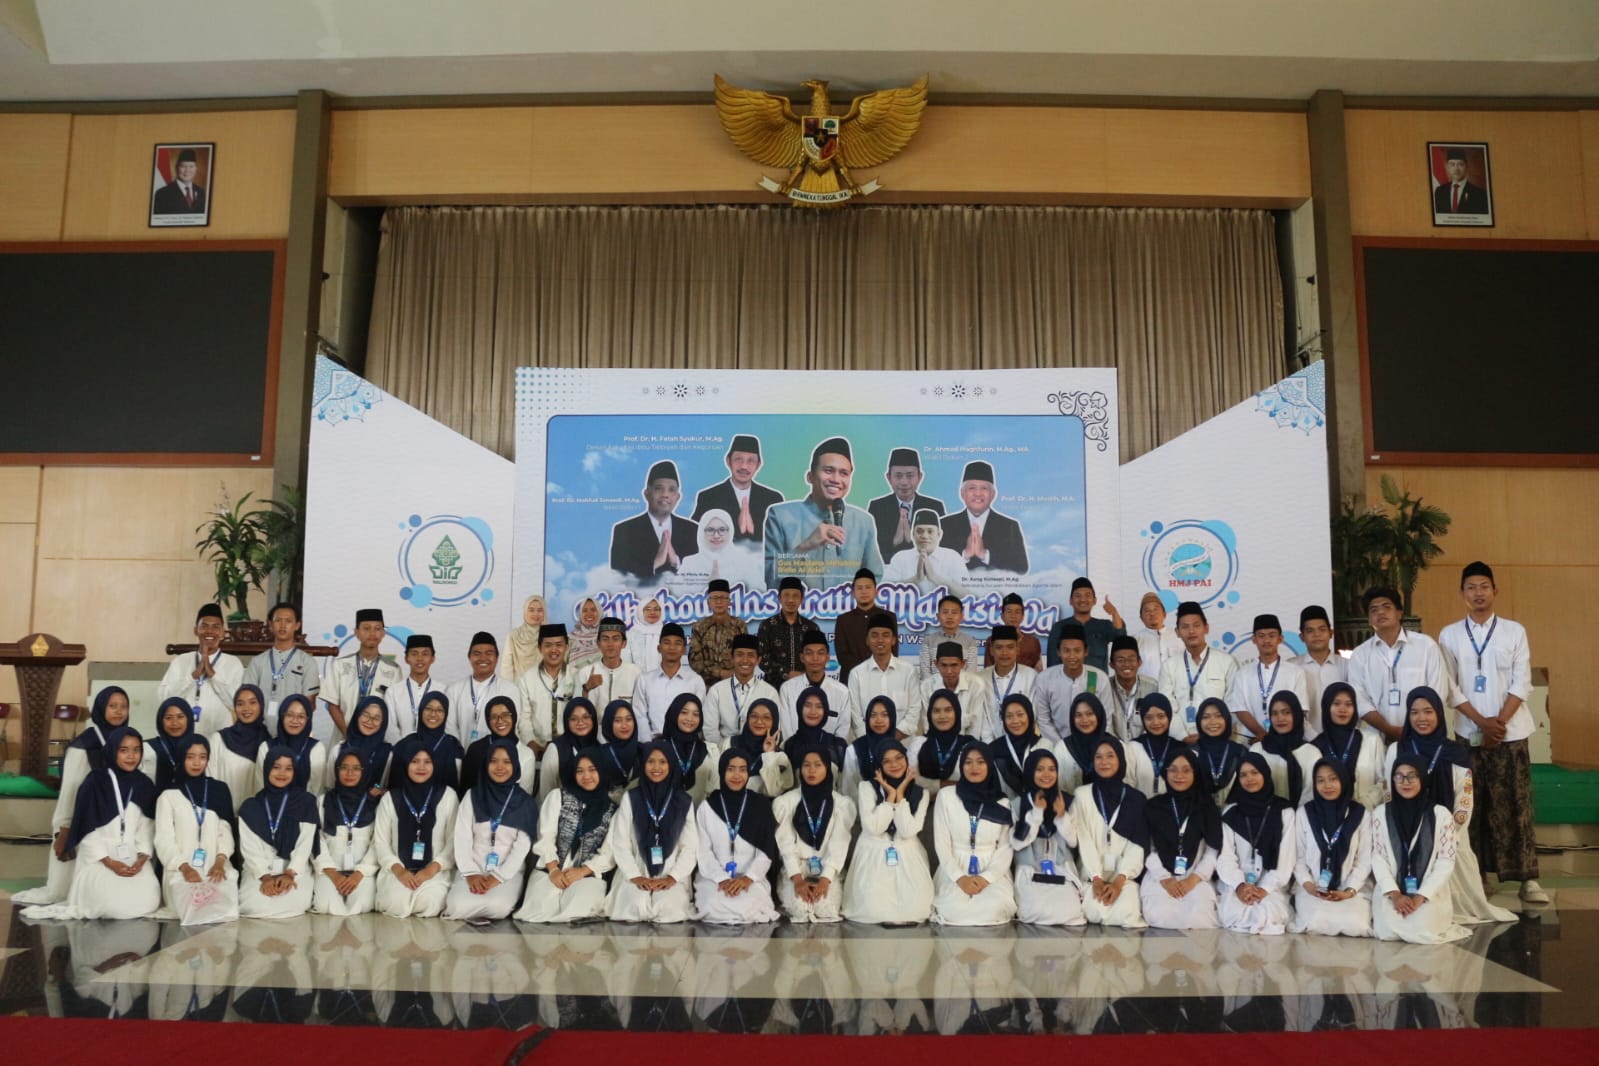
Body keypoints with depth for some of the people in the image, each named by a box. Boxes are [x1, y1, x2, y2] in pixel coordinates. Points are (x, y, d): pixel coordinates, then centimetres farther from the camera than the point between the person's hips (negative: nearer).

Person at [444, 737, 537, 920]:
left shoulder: (524, 802, 2)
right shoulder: (473, 796, 6)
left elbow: (522, 846, -4)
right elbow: (462, 838, 0)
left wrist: (498, 877, -16)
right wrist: (470, 873, -13)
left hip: (509, 871, -1)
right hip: (474, 869, 1)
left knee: (498, 907, -33)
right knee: (457, 907, -29)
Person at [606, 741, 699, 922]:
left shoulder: (684, 801, 5)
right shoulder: (630, 798, 5)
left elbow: (691, 847, 3)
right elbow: (620, 843, 1)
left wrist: (673, 877, -10)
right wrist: (635, 876, -10)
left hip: (671, 876, 0)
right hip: (637, 873, 0)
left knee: (669, 909, -29)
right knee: (636, 908, -29)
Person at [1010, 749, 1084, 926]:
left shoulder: (1067, 800, 8)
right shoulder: (1018, 802, 1)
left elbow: (1073, 841, 5)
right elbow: (1017, 843, -8)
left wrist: (1062, 815, -11)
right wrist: (1037, 812, -13)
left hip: (1062, 872, 2)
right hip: (1030, 872, -2)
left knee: (1068, 913, -24)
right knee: (1038, 913, -29)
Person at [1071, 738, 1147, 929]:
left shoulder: (1136, 798, 7)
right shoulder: (1082, 794, 5)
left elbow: (1137, 845, -1)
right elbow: (1084, 840, -3)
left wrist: (1119, 880, -15)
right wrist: (1096, 878, -16)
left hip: (1124, 873, 1)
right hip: (1092, 872, -1)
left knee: (1124, 914, -27)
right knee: (1096, 913, -28)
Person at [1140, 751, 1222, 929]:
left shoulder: (1207, 808, 10)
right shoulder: (1152, 807, 9)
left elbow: (1213, 851, 3)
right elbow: (1148, 850, 5)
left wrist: (1194, 879, -10)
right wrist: (1164, 878, -9)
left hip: (1196, 878, 1)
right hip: (1160, 877, 0)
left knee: (1197, 919, -28)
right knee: (1160, 917, -29)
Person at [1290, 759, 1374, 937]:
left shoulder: (1360, 814, 3)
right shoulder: (1304, 813, 4)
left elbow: (1364, 860, 2)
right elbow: (1298, 857, 5)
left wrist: (1349, 890, -11)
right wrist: (1307, 884, -12)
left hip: (1352, 889, 1)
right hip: (1313, 888, -1)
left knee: (1354, 924, -25)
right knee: (1319, 921, -29)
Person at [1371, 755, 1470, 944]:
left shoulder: (1441, 814, 2)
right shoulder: (1380, 813, 5)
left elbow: (1446, 862, -2)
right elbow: (1377, 858, 1)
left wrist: (1421, 896, -12)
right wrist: (1394, 894, -13)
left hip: (1430, 892, 0)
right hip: (1391, 890, 1)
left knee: (1421, 930, -27)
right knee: (1387, 931, -25)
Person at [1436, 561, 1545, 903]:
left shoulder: (1514, 631, 3)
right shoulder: (1449, 635, 4)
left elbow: (1522, 684, -2)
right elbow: (1448, 687, 0)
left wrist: (1499, 722, -10)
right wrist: (1482, 722, -9)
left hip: (1510, 732, -1)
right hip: (1469, 733, 1)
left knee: (1514, 805, -1)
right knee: (1471, 805, 4)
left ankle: (1528, 878, 2)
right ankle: (1475, 874, 12)